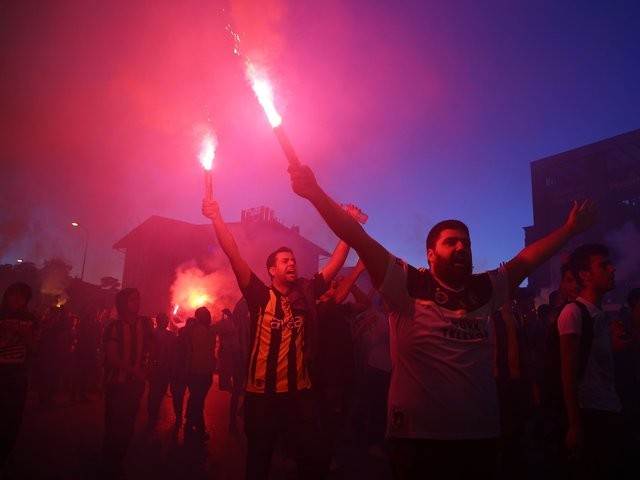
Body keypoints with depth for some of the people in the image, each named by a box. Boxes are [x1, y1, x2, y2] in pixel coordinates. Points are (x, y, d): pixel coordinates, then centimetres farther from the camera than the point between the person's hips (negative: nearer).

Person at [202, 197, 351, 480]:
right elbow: (233, 255, -11)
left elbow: (336, 262, 6)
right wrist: (216, 218, -15)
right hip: (261, 394, -2)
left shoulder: (306, 294, 4)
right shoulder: (260, 296, -4)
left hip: (299, 393, 2)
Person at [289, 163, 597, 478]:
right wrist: (315, 193, -20)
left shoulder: (484, 289, 11)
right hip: (420, 437, -5)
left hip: (481, 435, 5)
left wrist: (569, 229, 23)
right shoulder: (407, 284, -4)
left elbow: (526, 260, 21)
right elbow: (358, 239, -13)